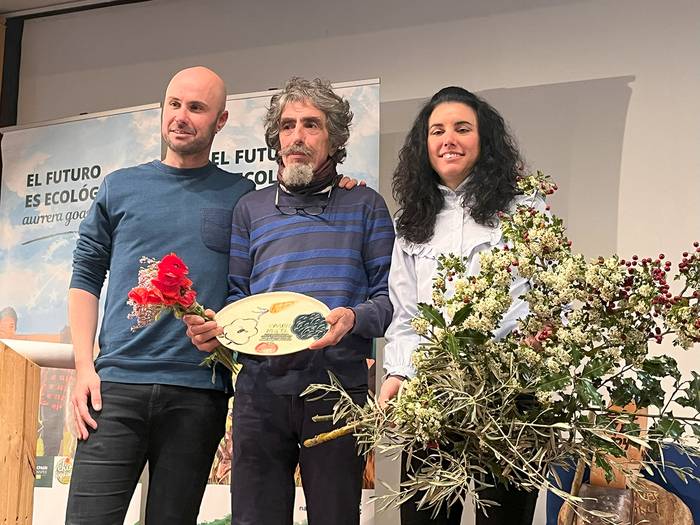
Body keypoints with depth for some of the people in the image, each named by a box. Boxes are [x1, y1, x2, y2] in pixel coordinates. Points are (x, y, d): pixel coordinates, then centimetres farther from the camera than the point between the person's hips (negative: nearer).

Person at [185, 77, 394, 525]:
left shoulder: (365, 206, 10)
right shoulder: (251, 209, 16)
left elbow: (388, 296, 4)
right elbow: (236, 295, 14)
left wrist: (353, 318, -17)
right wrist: (213, 329, -7)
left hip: (338, 385, -1)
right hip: (261, 388, 2)